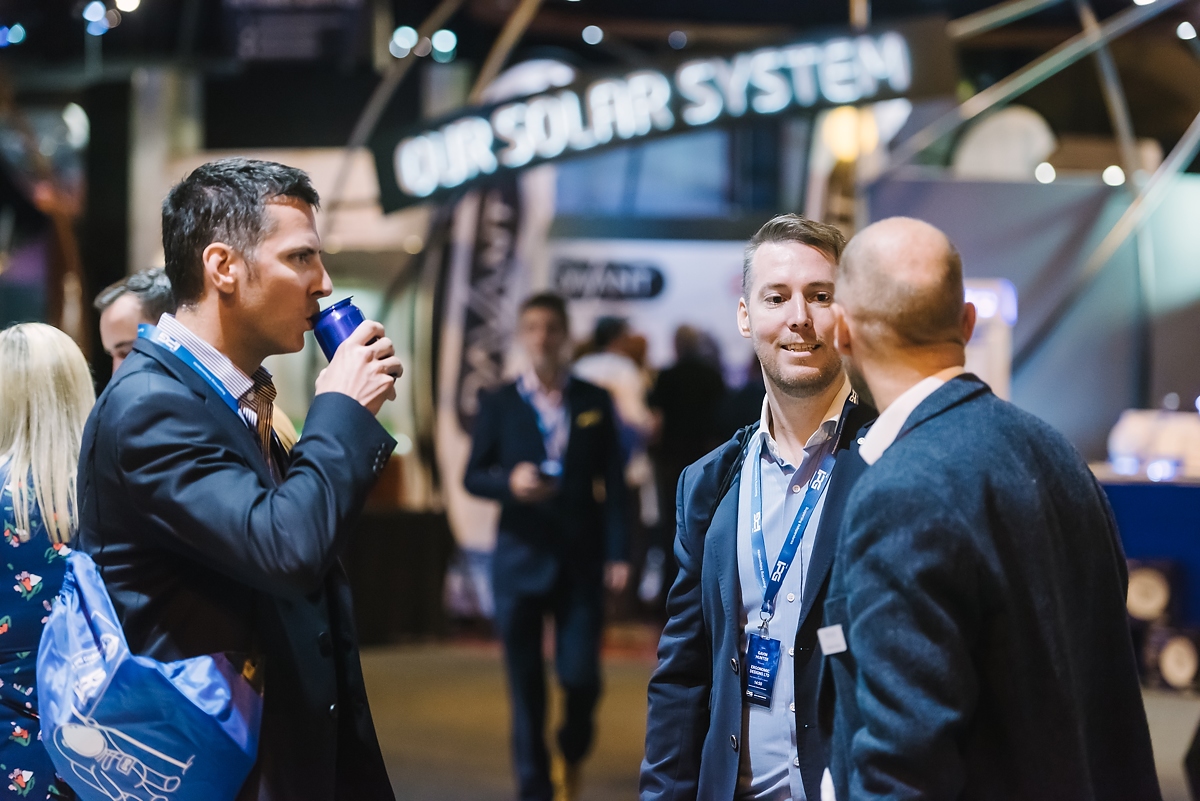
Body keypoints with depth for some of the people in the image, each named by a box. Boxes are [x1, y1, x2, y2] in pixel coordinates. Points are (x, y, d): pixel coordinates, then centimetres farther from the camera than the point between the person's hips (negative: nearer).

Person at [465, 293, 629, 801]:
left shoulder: (594, 402, 7)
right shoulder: (499, 405, 6)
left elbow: (612, 483, 6)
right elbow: (472, 476, 6)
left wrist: (616, 553, -2)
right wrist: (509, 482, -16)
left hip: (581, 561, 0)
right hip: (520, 562, 0)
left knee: (581, 676, -4)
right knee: (525, 684, 1)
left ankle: (571, 753, 26)